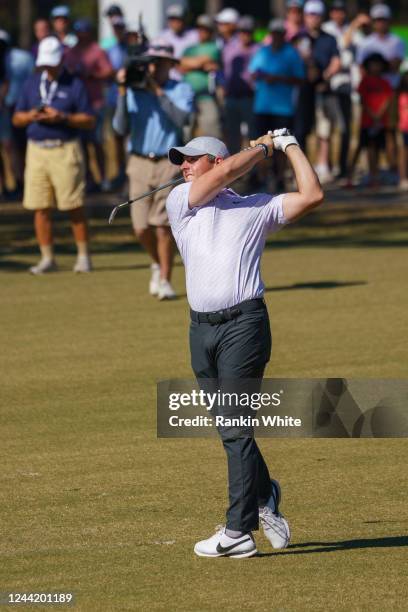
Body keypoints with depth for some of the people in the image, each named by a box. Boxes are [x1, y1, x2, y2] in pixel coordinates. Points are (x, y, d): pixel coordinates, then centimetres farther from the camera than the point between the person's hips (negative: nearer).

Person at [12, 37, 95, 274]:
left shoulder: (75, 85, 1)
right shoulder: (32, 84, 14)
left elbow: (89, 121, -1)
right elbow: (17, 119, 15)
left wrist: (62, 118, -16)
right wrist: (31, 116, -8)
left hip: (66, 150, -4)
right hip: (37, 150, 4)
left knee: (74, 207, -4)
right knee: (40, 208, 2)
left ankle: (84, 256, 5)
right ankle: (47, 258, 9)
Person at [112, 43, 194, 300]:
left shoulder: (182, 90, 3)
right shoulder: (135, 91, 8)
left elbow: (181, 119, -17)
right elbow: (121, 127, -3)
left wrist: (157, 91, -19)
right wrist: (123, 92, -11)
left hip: (169, 164, -2)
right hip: (140, 163, 2)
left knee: (163, 225, -10)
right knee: (142, 227, -2)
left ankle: (165, 281, 1)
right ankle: (158, 264, 27)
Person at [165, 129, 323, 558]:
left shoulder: (257, 207, 11)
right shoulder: (180, 201, 13)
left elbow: (311, 195, 3)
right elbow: (225, 174, -1)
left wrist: (289, 145, 10)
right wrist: (265, 147, 11)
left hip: (243, 324, -4)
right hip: (201, 329, 4)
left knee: (236, 429, -9)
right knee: (229, 431, 10)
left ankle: (238, 531, -9)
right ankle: (265, 498, 30)